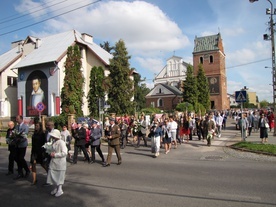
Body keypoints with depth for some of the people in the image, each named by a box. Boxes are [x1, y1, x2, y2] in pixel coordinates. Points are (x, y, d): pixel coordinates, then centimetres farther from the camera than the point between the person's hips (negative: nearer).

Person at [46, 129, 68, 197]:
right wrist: (51, 153, 3)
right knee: (53, 175, 13)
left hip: (60, 162, -7)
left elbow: (64, 153, -24)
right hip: (53, 162, 8)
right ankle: (56, 188, 30)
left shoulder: (61, 142, -19)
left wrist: (55, 155, -20)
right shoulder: (54, 142, 5)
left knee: (59, 176, 3)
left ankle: (60, 190, 17)